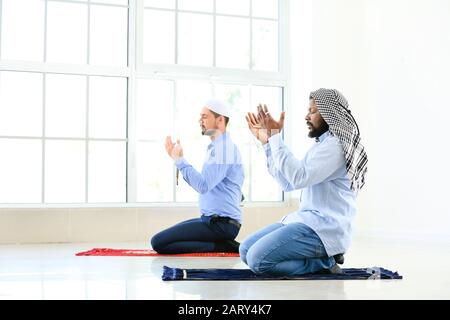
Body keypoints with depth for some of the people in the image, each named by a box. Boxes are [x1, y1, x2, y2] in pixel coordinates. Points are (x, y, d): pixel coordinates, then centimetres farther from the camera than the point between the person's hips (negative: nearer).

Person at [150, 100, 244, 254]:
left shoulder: (224, 148, -15)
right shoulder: (216, 147, 18)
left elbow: (203, 185, -25)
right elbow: (204, 183, 16)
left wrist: (180, 160, -16)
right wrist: (177, 158, 13)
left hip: (221, 223, -11)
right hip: (212, 219, 11)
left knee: (159, 242, -17)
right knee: (160, 239, 21)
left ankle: (221, 246, -10)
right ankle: (222, 244, 9)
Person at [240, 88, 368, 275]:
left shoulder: (335, 145, -14)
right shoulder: (322, 145, 18)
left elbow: (298, 177, -27)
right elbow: (287, 182, 17)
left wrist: (275, 136, -21)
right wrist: (266, 141, 15)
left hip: (324, 229, -10)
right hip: (307, 220, 10)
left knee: (258, 259, -22)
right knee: (246, 250, 6)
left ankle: (324, 262, -6)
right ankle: (324, 255, 4)